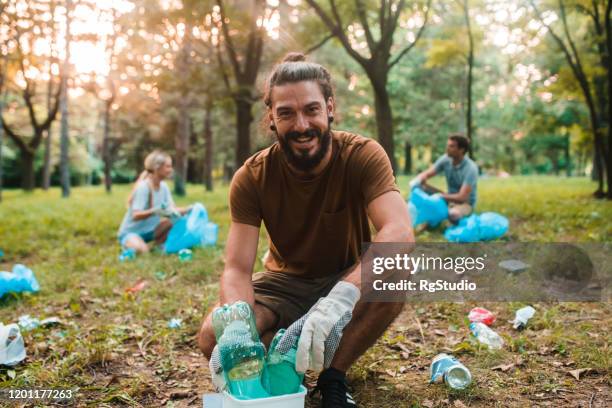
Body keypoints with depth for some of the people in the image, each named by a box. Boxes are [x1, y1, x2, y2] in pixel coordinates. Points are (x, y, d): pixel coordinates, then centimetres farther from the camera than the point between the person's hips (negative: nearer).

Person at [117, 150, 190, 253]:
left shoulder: (163, 186, -1)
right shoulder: (143, 187, -23)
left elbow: (172, 209, -6)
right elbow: (136, 215, -30)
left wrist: (189, 210, -24)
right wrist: (154, 211, -47)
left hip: (148, 230, 7)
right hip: (131, 232, -7)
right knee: (142, 250, -36)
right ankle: (128, 246, -2)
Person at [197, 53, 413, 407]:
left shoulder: (362, 156, -22)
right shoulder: (252, 177, -17)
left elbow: (399, 233, -38)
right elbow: (237, 269, -22)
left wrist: (339, 298, -56)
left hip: (351, 281, 0)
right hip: (286, 282, 1)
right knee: (213, 338, -26)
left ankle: (333, 376, -13)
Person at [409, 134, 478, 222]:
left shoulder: (471, 168, -26)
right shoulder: (446, 159, -9)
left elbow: (462, 198, -29)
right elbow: (426, 174, -8)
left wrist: (439, 196, -29)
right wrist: (418, 180, -31)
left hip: (465, 204, -6)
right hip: (450, 198, 6)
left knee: (453, 214, -41)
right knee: (420, 187, -11)